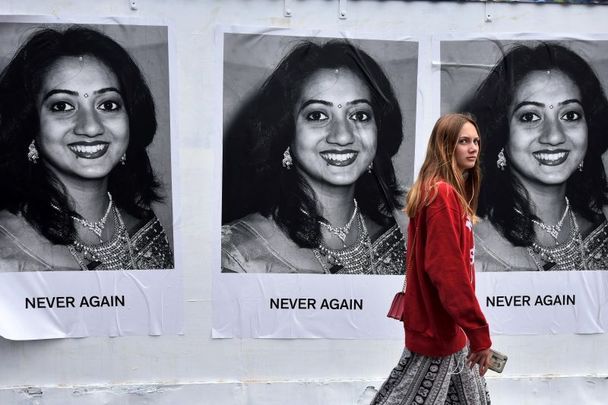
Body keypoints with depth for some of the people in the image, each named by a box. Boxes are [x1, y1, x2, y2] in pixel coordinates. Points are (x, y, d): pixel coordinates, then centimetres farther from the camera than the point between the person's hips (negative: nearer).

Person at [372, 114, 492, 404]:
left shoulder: (452, 193, 10)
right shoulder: (441, 194, -21)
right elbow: (447, 271, -26)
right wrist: (479, 334, -23)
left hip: (447, 323, 10)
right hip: (436, 326, -10)